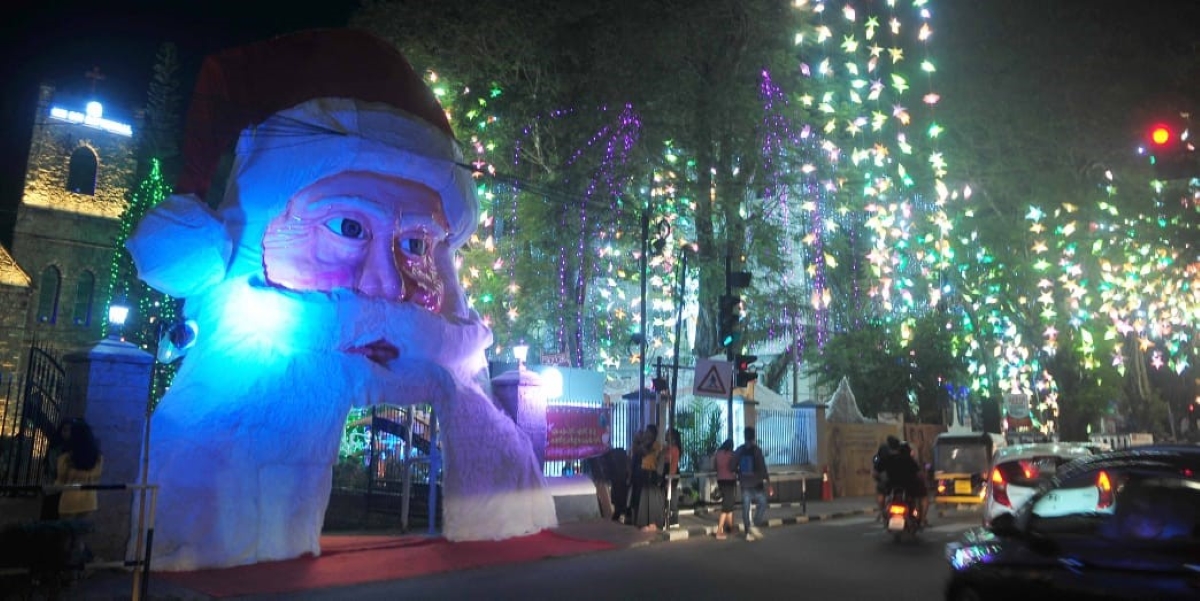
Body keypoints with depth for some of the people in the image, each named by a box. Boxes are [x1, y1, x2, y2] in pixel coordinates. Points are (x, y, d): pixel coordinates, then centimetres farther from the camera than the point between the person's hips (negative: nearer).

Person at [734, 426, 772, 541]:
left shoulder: (739, 450, 5)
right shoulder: (757, 449, -10)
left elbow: (733, 466, 9)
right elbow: (762, 467, -15)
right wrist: (768, 483, -13)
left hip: (744, 483, 4)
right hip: (756, 482, -4)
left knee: (746, 507, 6)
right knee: (762, 503, 8)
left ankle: (748, 533, 8)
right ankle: (754, 525, -8)